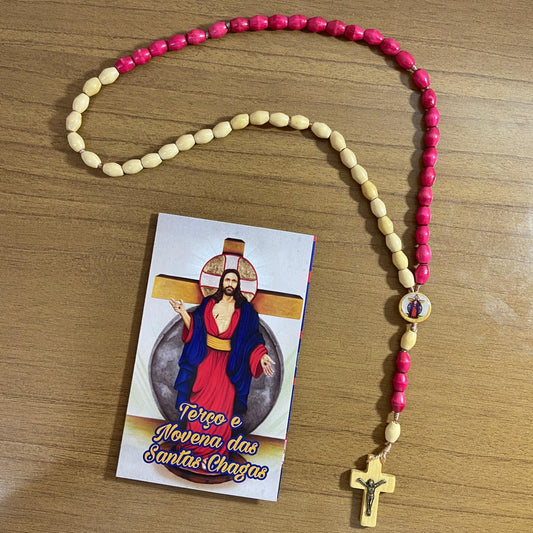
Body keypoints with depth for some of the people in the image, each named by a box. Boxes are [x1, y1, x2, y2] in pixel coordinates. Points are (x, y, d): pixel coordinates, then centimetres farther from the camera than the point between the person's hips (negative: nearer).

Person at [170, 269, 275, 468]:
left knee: (220, 408, -2)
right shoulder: (208, 303, 6)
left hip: (228, 364, -1)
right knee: (197, 405, -1)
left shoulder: (244, 310, 1)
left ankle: (212, 452, 12)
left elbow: (253, 338, -1)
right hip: (205, 360, 1)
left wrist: (262, 357, -16)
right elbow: (194, 328, 4)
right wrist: (184, 313, -11)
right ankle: (192, 447, 16)